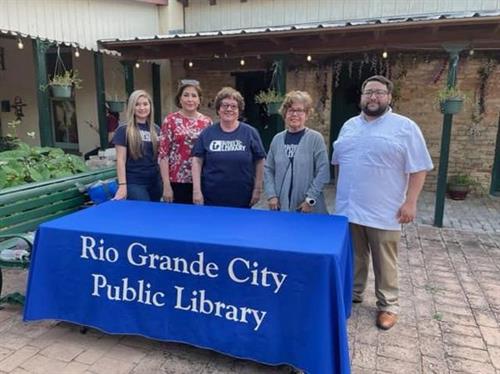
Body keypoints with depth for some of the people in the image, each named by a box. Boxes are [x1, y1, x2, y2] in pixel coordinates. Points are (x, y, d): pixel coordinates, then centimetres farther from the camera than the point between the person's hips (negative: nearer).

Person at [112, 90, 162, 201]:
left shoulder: (156, 129, 8)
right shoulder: (124, 130, -5)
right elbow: (120, 160, -7)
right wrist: (122, 184, -13)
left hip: (155, 181, 5)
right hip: (134, 183, -5)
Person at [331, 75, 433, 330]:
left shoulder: (405, 127, -5)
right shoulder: (349, 126, 10)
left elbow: (418, 168, -7)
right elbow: (338, 161, 17)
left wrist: (410, 202, -13)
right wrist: (342, 192, 13)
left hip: (384, 211, -4)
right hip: (348, 208, 5)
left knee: (385, 262, 8)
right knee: (353, 257, 18)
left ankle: (388, 305, 25)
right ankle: (352, 293, 36)